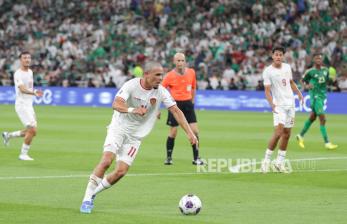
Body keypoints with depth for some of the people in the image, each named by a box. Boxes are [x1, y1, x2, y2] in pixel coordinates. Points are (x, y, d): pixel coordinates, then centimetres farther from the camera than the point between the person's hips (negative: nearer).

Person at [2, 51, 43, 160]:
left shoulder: (30, 72, 11)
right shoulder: (18, 74, -15)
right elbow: (22, 89, -31)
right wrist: (34, 92, -46)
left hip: (29, 105, 8)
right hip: (21, 105, -8)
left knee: (31, 131, 11)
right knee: (32, 130, -15)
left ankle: (8, 135, 29)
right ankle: (23, 154, -1)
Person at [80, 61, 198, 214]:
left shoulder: (161, 92, -7)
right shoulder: (131, 85, -18)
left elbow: (176, 111, -6)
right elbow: (116, 104, -31)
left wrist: (189, 133, -15)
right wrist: (132, 110, -51)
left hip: (135, 136, 4)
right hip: (119, 128, -3)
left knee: (121, 171, -9)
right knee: (106, 161, -22)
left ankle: (93, 192, 12)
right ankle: (87, 198, -11)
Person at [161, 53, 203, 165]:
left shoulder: (191, 72, 2)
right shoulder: (170, 76, -8)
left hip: (188, 103, 3)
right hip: (175, 104, -3)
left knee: (195, 131, -4)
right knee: (173, 132, -2)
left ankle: (196, 158, 5)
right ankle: (168, 157, 14)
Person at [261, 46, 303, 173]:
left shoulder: (287, 67, 6)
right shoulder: (268, 71, -10)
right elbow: (267, 90, -14)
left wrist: (299, 93, 7)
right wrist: (272, 104, -28)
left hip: (290, 104, 6)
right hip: (279, 105, -6)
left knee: (287, 134, 6)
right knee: (278, 132, -19)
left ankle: (279, 162, 14)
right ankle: (266, 160, -9)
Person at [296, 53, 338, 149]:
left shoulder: (325, 70, 6)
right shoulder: (310, 71, -9)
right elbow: (304, 80, 5)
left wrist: (331, 80, -4)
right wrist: (307, 85, -15)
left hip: (323, 95, 7)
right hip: (315, 95, -7)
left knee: (312, 118, 17)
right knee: (323, 119, -12)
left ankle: (300, 136, 34)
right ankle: (327, 143, -9)